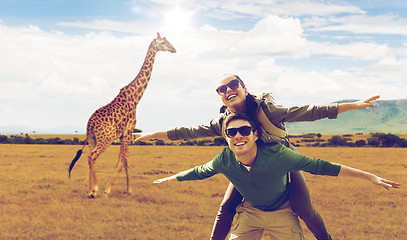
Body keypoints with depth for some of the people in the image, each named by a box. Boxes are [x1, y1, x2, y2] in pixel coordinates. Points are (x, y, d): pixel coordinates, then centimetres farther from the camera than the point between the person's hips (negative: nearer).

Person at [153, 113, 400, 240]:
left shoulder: (277, 155, -32)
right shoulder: (225, 160, -22)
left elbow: (319, 166, -26)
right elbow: (200, 171, -1)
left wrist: (371, 177, -25)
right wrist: (171, 178, 15)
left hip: (282, 212, -2)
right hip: (250, 211, 3)